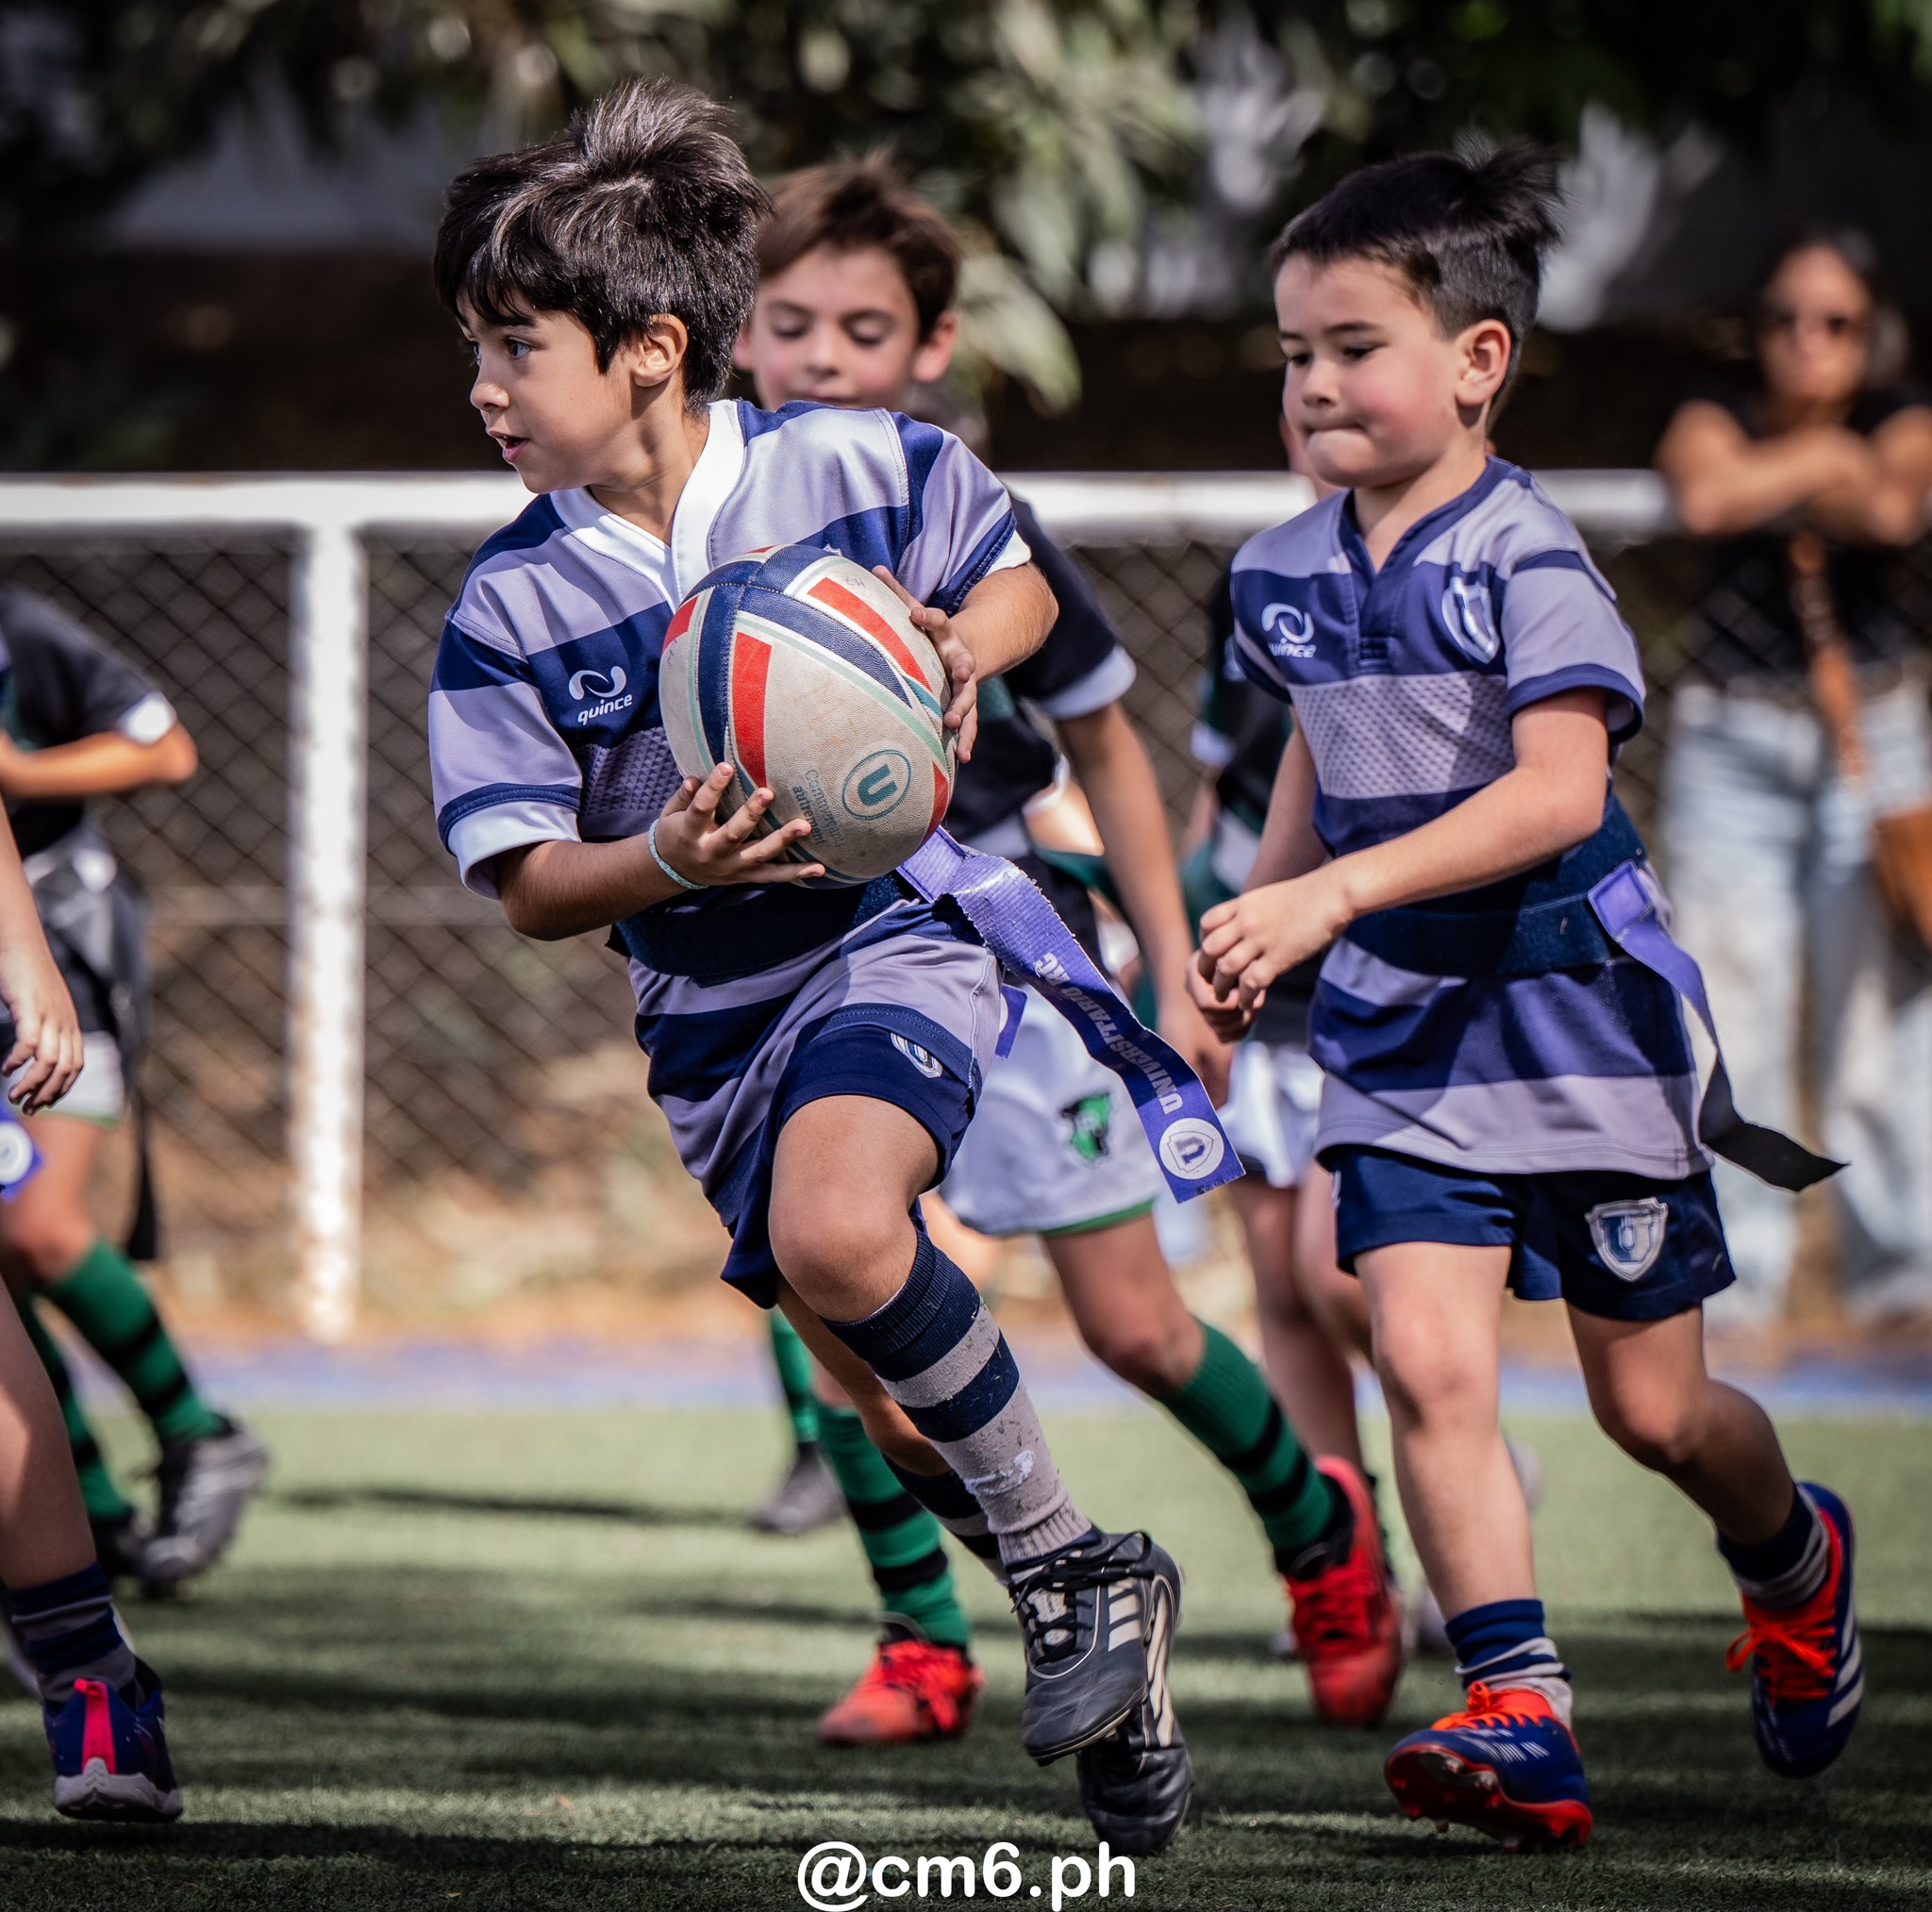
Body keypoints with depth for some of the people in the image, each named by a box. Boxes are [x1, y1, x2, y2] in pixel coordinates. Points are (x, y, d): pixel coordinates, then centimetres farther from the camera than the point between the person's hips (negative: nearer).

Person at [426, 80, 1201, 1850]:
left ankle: (1078, 1568, -16)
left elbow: (1014, 581, 11)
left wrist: (958, 656, -12)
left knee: (835, 1235, -33)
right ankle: (1117, 1636, 28)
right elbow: (531, 887, -5)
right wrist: (670, 862, -25)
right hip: (710, 1011, 4)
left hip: (896, 925, -4)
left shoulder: (857, 469, -9)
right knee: (906, 1422, 6)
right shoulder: (509, 611, -6)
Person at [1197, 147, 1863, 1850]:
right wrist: (1255, 928, 19)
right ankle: (1519, 1718, -18)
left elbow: (1559, 791, -28)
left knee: (1651, 1406, 7)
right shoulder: (1287, 575, 4)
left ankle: (1794, 1556, 40)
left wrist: (1332, 894, -34)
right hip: (1398, 1040, 5)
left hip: (1575, 1012, -5)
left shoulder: (1525, 558, -17)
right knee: (1426, 1359, -16)